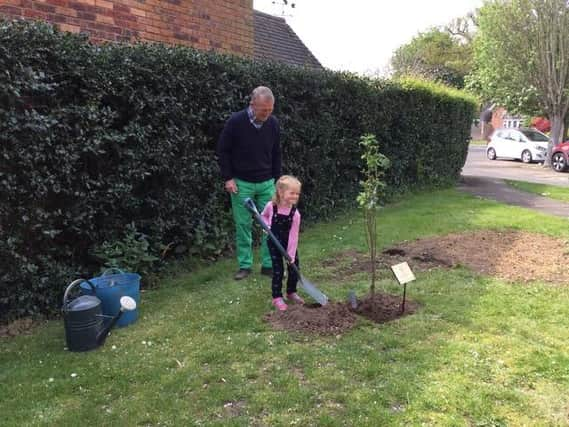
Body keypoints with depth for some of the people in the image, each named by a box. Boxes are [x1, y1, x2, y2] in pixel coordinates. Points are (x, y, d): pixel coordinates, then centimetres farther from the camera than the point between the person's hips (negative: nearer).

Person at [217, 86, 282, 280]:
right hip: (241, 183, -3)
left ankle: (268, 264, 14)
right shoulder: (236, 122, -15)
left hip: (266, 183, 3)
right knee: (243, 225, 4)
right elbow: (223, 151, -5)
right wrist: (228, 178, -9)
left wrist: (277, 180, 9)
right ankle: (244, 265, 17)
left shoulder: (273, 124, -4)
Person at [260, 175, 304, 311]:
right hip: (274, 242, -1)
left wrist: (291, 256, -18)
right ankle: (277, 297, 12)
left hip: (288, 243, 2)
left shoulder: (295, 213, -20)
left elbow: (293, 236, -18)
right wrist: (267, 225, -15)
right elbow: (264, 215, 6)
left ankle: (291, 292, 29)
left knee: (294, 267, 6)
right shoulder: (271, 206, -19)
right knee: (278, 270, -3)